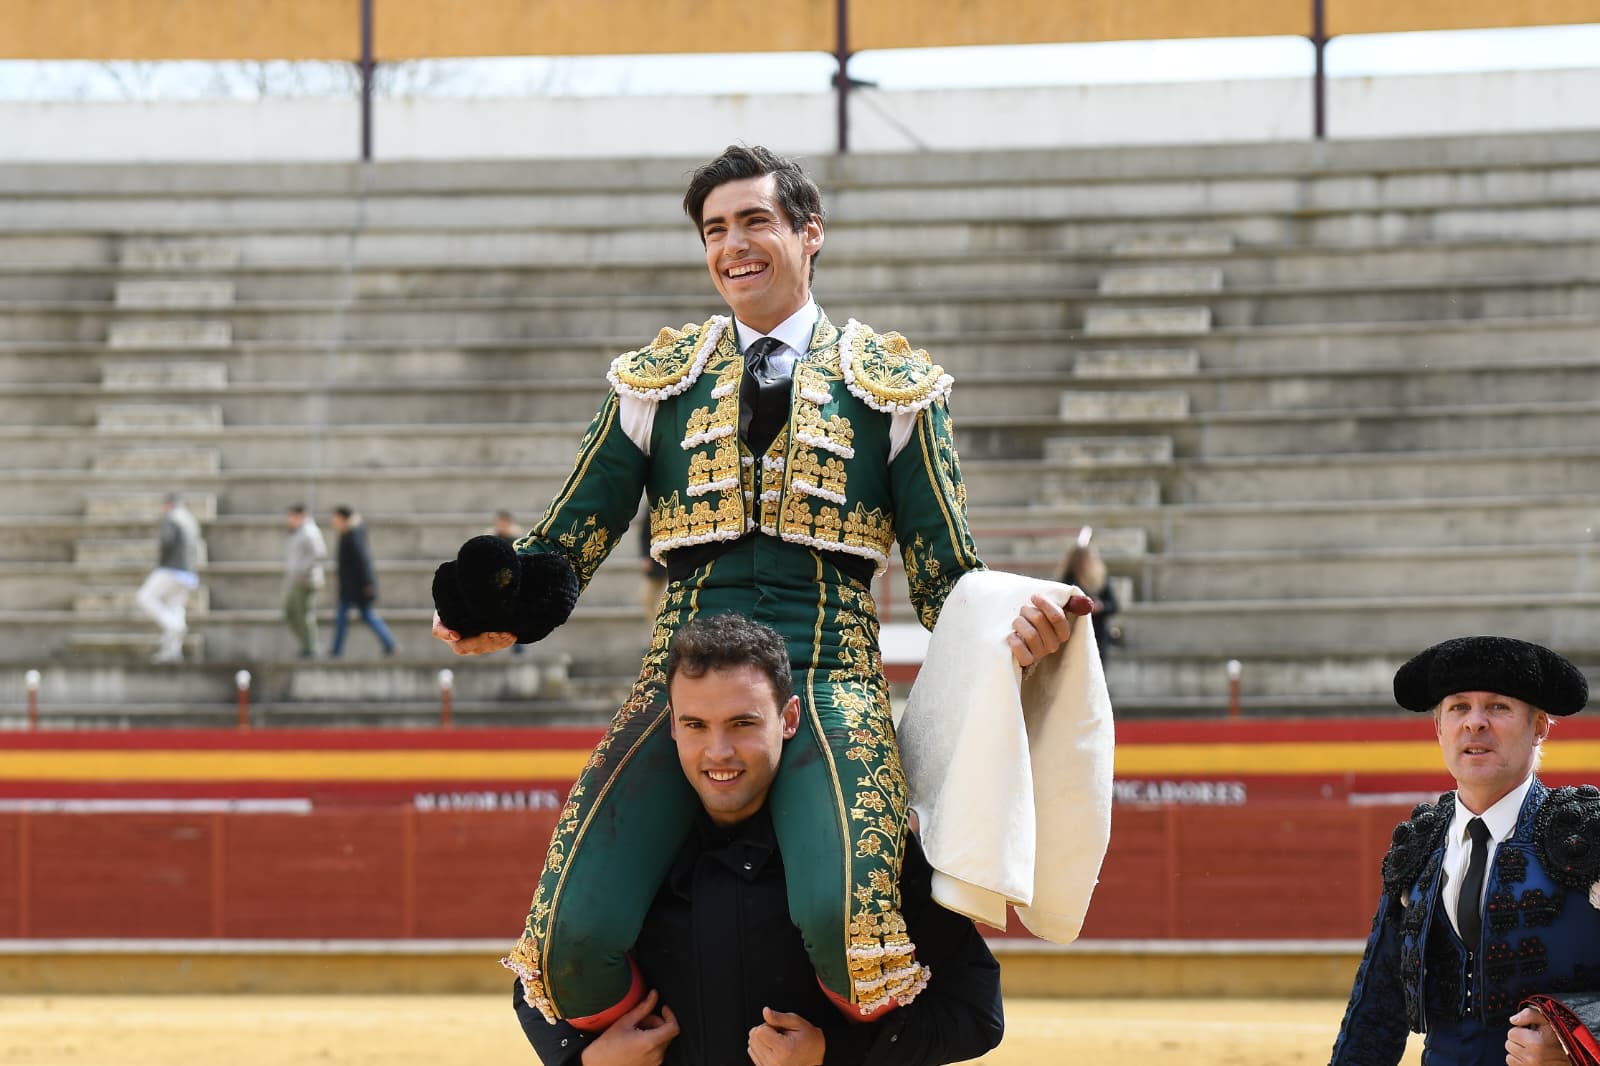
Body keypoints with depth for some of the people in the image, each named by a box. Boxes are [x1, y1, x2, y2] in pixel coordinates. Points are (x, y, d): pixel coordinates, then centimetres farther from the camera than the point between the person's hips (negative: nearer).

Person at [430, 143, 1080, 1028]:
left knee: (844, 920, -33)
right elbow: (568, 541, 14)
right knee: (576, 938, -23)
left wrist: (1011, 631, -13)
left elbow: (947, 579, 10)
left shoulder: (891, 387, 13)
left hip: (830, 681, -2)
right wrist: (496, 617, -8)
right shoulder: (658, 382, 17)